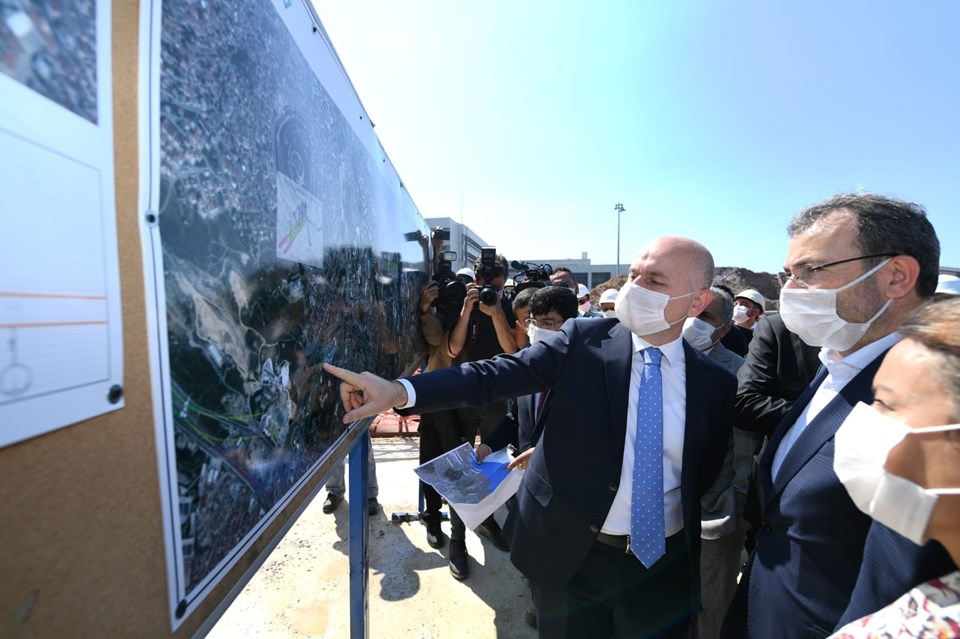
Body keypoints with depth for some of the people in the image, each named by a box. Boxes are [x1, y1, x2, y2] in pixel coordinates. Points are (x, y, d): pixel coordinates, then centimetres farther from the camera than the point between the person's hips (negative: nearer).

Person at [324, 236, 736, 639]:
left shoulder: (715, 383, -4)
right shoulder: (582, 340, -12)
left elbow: (706, 478, 4)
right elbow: (495, 375, -22)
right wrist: (397, 390, -33)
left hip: (664, 564, 2)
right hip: (572, 554, -1)